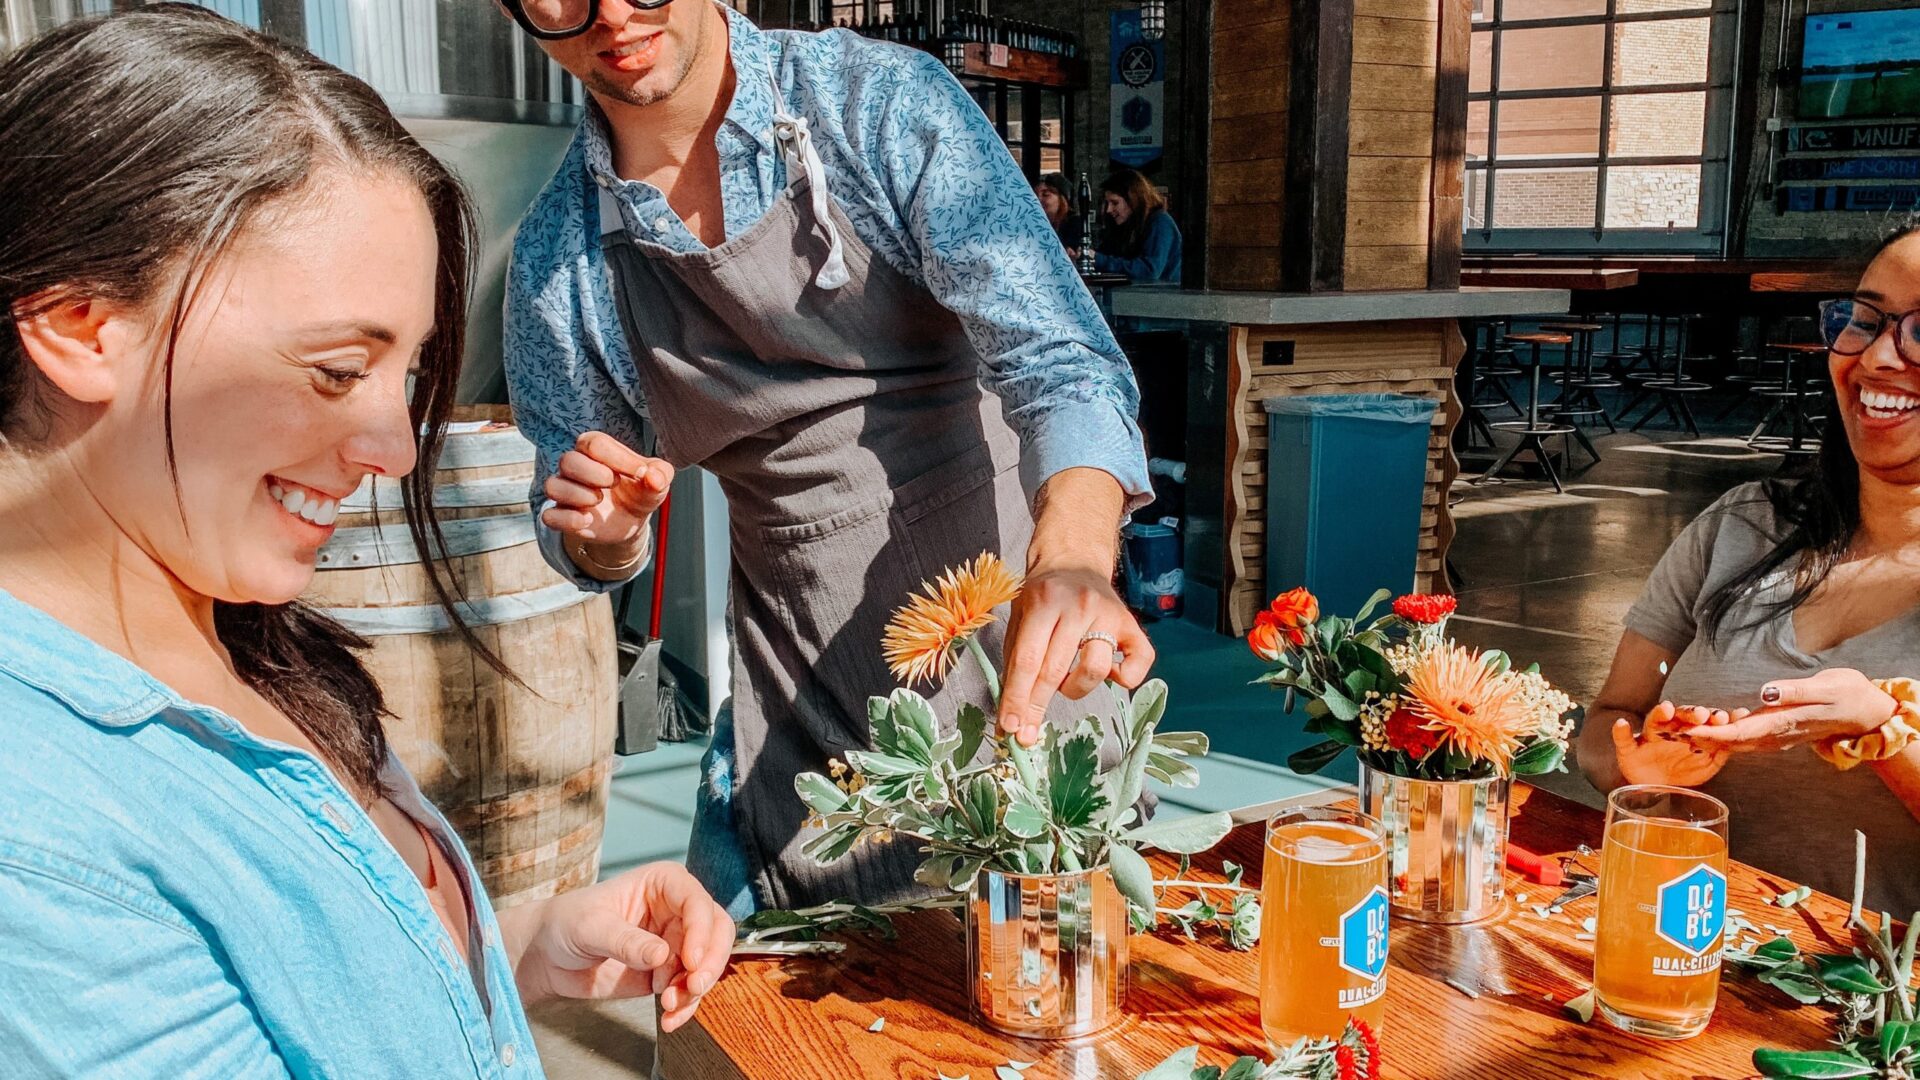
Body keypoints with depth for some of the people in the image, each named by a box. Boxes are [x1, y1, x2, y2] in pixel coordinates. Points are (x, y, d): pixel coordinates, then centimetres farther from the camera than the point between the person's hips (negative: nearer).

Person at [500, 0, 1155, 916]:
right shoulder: (557, 256, 0)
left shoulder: (883, 103, -10)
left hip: (1028, 654, -2)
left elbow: (1059, 361, -20)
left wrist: (1073, 559, -39)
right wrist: (603, 535, -13)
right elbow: (584, 548, 11)